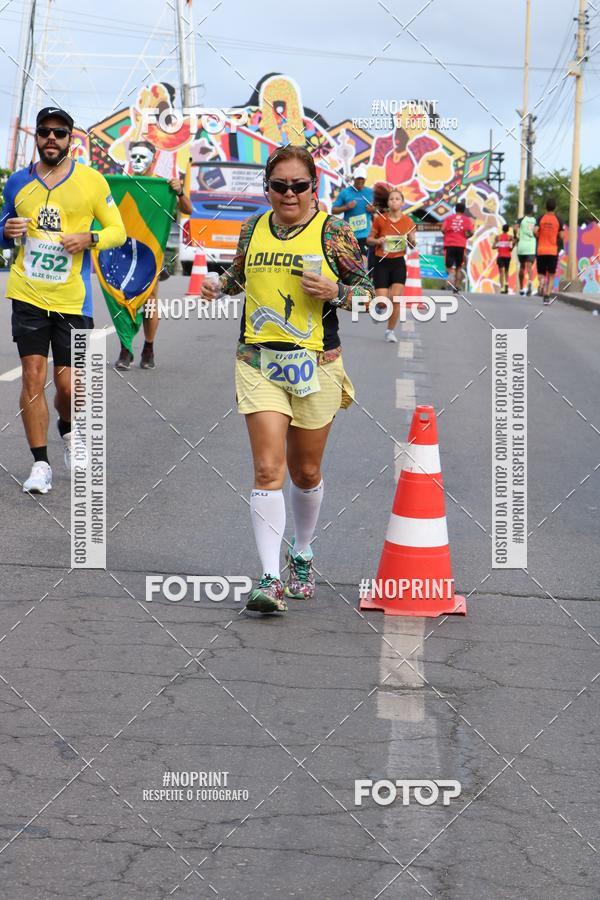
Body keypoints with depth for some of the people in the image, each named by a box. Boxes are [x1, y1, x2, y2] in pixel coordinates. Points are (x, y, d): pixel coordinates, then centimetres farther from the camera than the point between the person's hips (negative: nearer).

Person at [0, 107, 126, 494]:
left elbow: (118, 231, 6)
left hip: (73, 298, -1)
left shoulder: (91, 180, 1)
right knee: (33, 376, -6)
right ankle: (41, 464, 2)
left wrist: (89, 238, -14)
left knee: (68, 384, 0)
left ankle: (69, 431, 34)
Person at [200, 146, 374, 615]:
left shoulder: (333, 230, -3)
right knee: (268, 468, -11)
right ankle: (270, 579, -12)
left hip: (315, 364, -1)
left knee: (305, 472, 11)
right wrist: (219, 286, 5)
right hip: (258, 363, 1)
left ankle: (302, 555, 37)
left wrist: (334, 292, -18)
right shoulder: (253, 228, 7)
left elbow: (368, 290, 1)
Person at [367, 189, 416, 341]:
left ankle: (390, 331, 10)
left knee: (396, 300, -8)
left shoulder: (408, 221, -1)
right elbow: (369, 240, 5)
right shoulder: (380, 219, -5)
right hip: (382, 262, -1)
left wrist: (412, 240, -15)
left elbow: (413, 245, 9)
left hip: (398, 263, 1)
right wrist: (377, 241, -17)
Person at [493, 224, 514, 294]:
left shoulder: (497, 237, 2)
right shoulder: (510, 237, 1)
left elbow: (494, 247, -3)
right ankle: (506, 283, -5)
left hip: (500, 256, 0)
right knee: (506, 271, 17)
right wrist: (511, 248, -1)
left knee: (501, 272, -3)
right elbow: (514, 243, -19)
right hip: (507, 256, 1)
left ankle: (502, 288, -16)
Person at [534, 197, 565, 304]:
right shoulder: (558, 220, -1)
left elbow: (535, 231, -14)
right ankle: (547, 296, -6)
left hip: (541, 250, 1)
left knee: (541, 274, 12)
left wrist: (539, 237, 7)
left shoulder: (541, 218, 0)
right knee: (551, 275, 8)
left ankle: (542, 281, -24)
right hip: (553, 251, -1)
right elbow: (561, 236, -5)